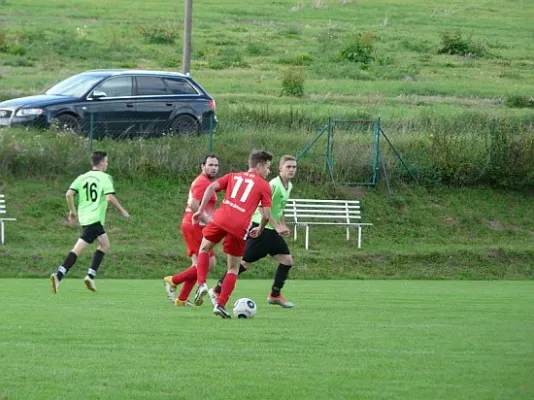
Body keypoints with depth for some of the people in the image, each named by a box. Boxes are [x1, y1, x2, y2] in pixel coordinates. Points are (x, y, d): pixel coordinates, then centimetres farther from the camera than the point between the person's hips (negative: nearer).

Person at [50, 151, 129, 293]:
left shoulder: (82, 177, 13)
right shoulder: (104, 178, -5)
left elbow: (69, 194, 3)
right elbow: (110, 197, -17)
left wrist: (72, 211, 13)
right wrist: (122, 211, -4)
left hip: (84, 217, 7)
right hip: (95, 219, -7)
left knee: (105, 244, 12)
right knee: (78, 249, -3)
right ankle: (58, 276, -12)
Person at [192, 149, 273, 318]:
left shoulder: (233, 176, 22)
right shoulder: (264, 185, 12)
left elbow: (212, 187, 8)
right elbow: (267, 215, 5)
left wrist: (201, 210, 10)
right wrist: (259, 230, 23)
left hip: (221, 220, 2)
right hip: (240, 228, -2)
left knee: (204, 248, 27)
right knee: (233, 268, 13)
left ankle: (201, 284, 6)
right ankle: (220, 305, 5)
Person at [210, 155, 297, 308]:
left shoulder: (288, 186, 11)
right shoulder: (273, 185, -18)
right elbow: (263, 208, -25)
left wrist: (283, 225, 20)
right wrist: (277, 227, -25)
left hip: (272, 231, 9)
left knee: (287, 260, 3)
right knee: (245, 262, -7)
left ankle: (275, 295, 15)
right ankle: (217, 291, 3)